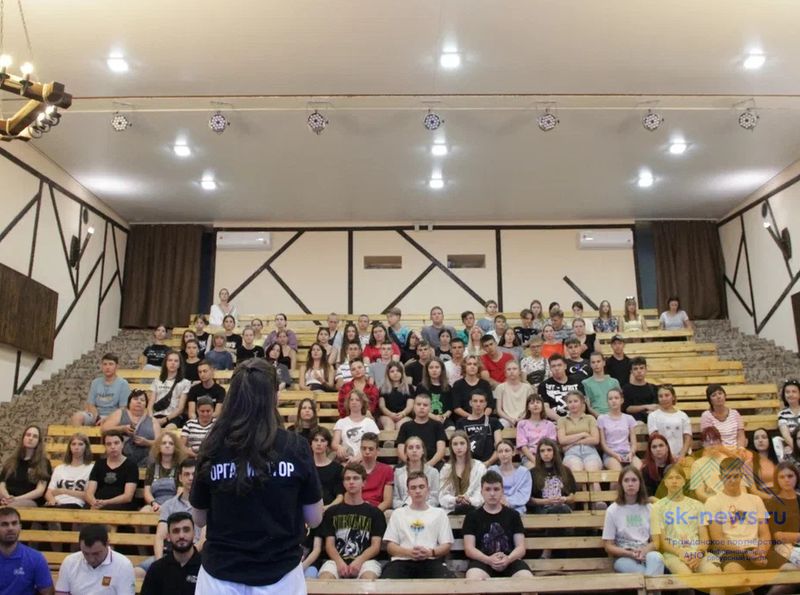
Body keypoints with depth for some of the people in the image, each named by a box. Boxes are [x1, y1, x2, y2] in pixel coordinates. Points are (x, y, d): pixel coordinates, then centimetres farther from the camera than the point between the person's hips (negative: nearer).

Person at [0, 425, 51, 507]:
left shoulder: (43, 463, 11)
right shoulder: (11, 460, 24)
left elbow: (40, 491, 0)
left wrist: (16, 499, -14)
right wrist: (7, 497, -9)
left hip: (31, 501, -3)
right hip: (9, 500, 3)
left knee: (11, 506, -40)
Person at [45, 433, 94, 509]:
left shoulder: (91, 468, 9)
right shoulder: (59, 468, 26)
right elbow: (48, 492, 16)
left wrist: (64, 491, 0)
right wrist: (52, 500, -7)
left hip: (75, 505, -3)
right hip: (55, 505, 3)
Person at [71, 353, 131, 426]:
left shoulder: (123, 384, -1)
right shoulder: (95, 383, 13)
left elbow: (124, 409, -6)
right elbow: (91, 405, 10)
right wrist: (96, 416, -13)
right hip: (96, 415, 4)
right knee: (77, 417, -25)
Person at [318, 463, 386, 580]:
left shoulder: (374, 513, 15)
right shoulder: (331, 512, 19)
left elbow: (376, 546, 6)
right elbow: (329, 544, 9)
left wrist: (359, 560, -14)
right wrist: (339, 562, -12)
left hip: (365, 559, -1)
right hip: (337, 560, 1)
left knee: (369, 578, -36)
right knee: (325, 578, -33)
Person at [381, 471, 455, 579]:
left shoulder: (439, 513, 19)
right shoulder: (398, 513, 20)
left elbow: (446, 545, 12)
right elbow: (390, 546, 13)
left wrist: (431, 552, -10)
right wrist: (409, 552, -9)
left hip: (431, 561, 0)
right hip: (403, 561, 0)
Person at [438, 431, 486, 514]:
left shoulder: (479, 466, 9)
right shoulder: (446, 468, 16)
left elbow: (482, 494, 0)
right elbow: (442, 497, 6)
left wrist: (470, 500, -22)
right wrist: (455, 500, -16)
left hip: (472, 510, -1)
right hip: (450, 512, 1)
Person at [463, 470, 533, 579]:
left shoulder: (513, 515, 17)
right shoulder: (472, 516, 12)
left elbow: (521, 547, 9)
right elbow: (469, 549, 3)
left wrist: (508, 559, -15)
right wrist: (489, 560, -18)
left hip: (510, 562, 1)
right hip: (482, 561, -1)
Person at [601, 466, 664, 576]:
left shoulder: (649, 508, 9)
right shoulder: (613, 510, 0)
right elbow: (608, 546, 1)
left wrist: (644, 551, -15)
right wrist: (630, 553, -16)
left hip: (646, 554, 3)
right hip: (623, 557, -3)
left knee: (656, 557, -34)